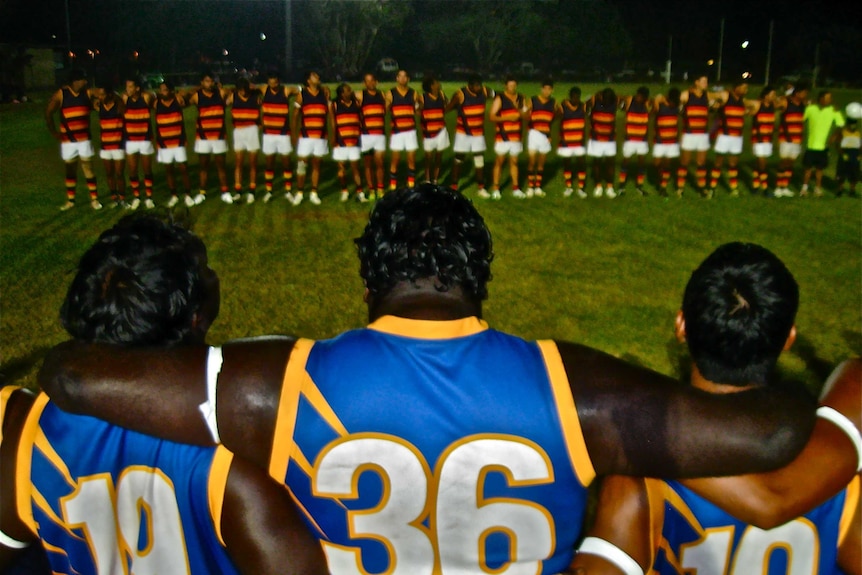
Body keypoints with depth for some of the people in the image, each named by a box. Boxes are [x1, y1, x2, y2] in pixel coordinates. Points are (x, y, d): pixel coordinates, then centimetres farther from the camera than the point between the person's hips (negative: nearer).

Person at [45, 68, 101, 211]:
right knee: (70, 170, 10)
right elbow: (48, 113, -5)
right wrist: (54, 132, -7)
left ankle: (94, 199, 7)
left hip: (84, 138, 0)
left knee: (88, 168, 1)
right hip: (67, 140, 0)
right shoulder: (60, 94, -6)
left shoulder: (88, 93, -2)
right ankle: (70, 200, 20)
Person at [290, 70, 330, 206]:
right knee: (302, 163, -2)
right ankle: (299, 193, 7)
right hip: (305, 135, -2)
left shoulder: (324, 93, 8)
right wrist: (294, 134, 1)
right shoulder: (302, 94, 3)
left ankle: (314, 193, 13)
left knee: (316, 164, 6)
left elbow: (330, 114, 9)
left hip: (321, 135, 2)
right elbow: (296, 115, 6)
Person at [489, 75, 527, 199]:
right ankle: (495, 189, 4)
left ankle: (516, 189, 15)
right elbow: (491, 116, -11)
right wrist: (507, 118, -21)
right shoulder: (499, 98, -5)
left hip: (516, 136, 4)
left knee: (514, 162, 10)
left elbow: (526, 115, 11)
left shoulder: (521, 98, 9)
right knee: (499, 162, -1)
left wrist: (521, 113, -11)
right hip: (502, 136, -4)